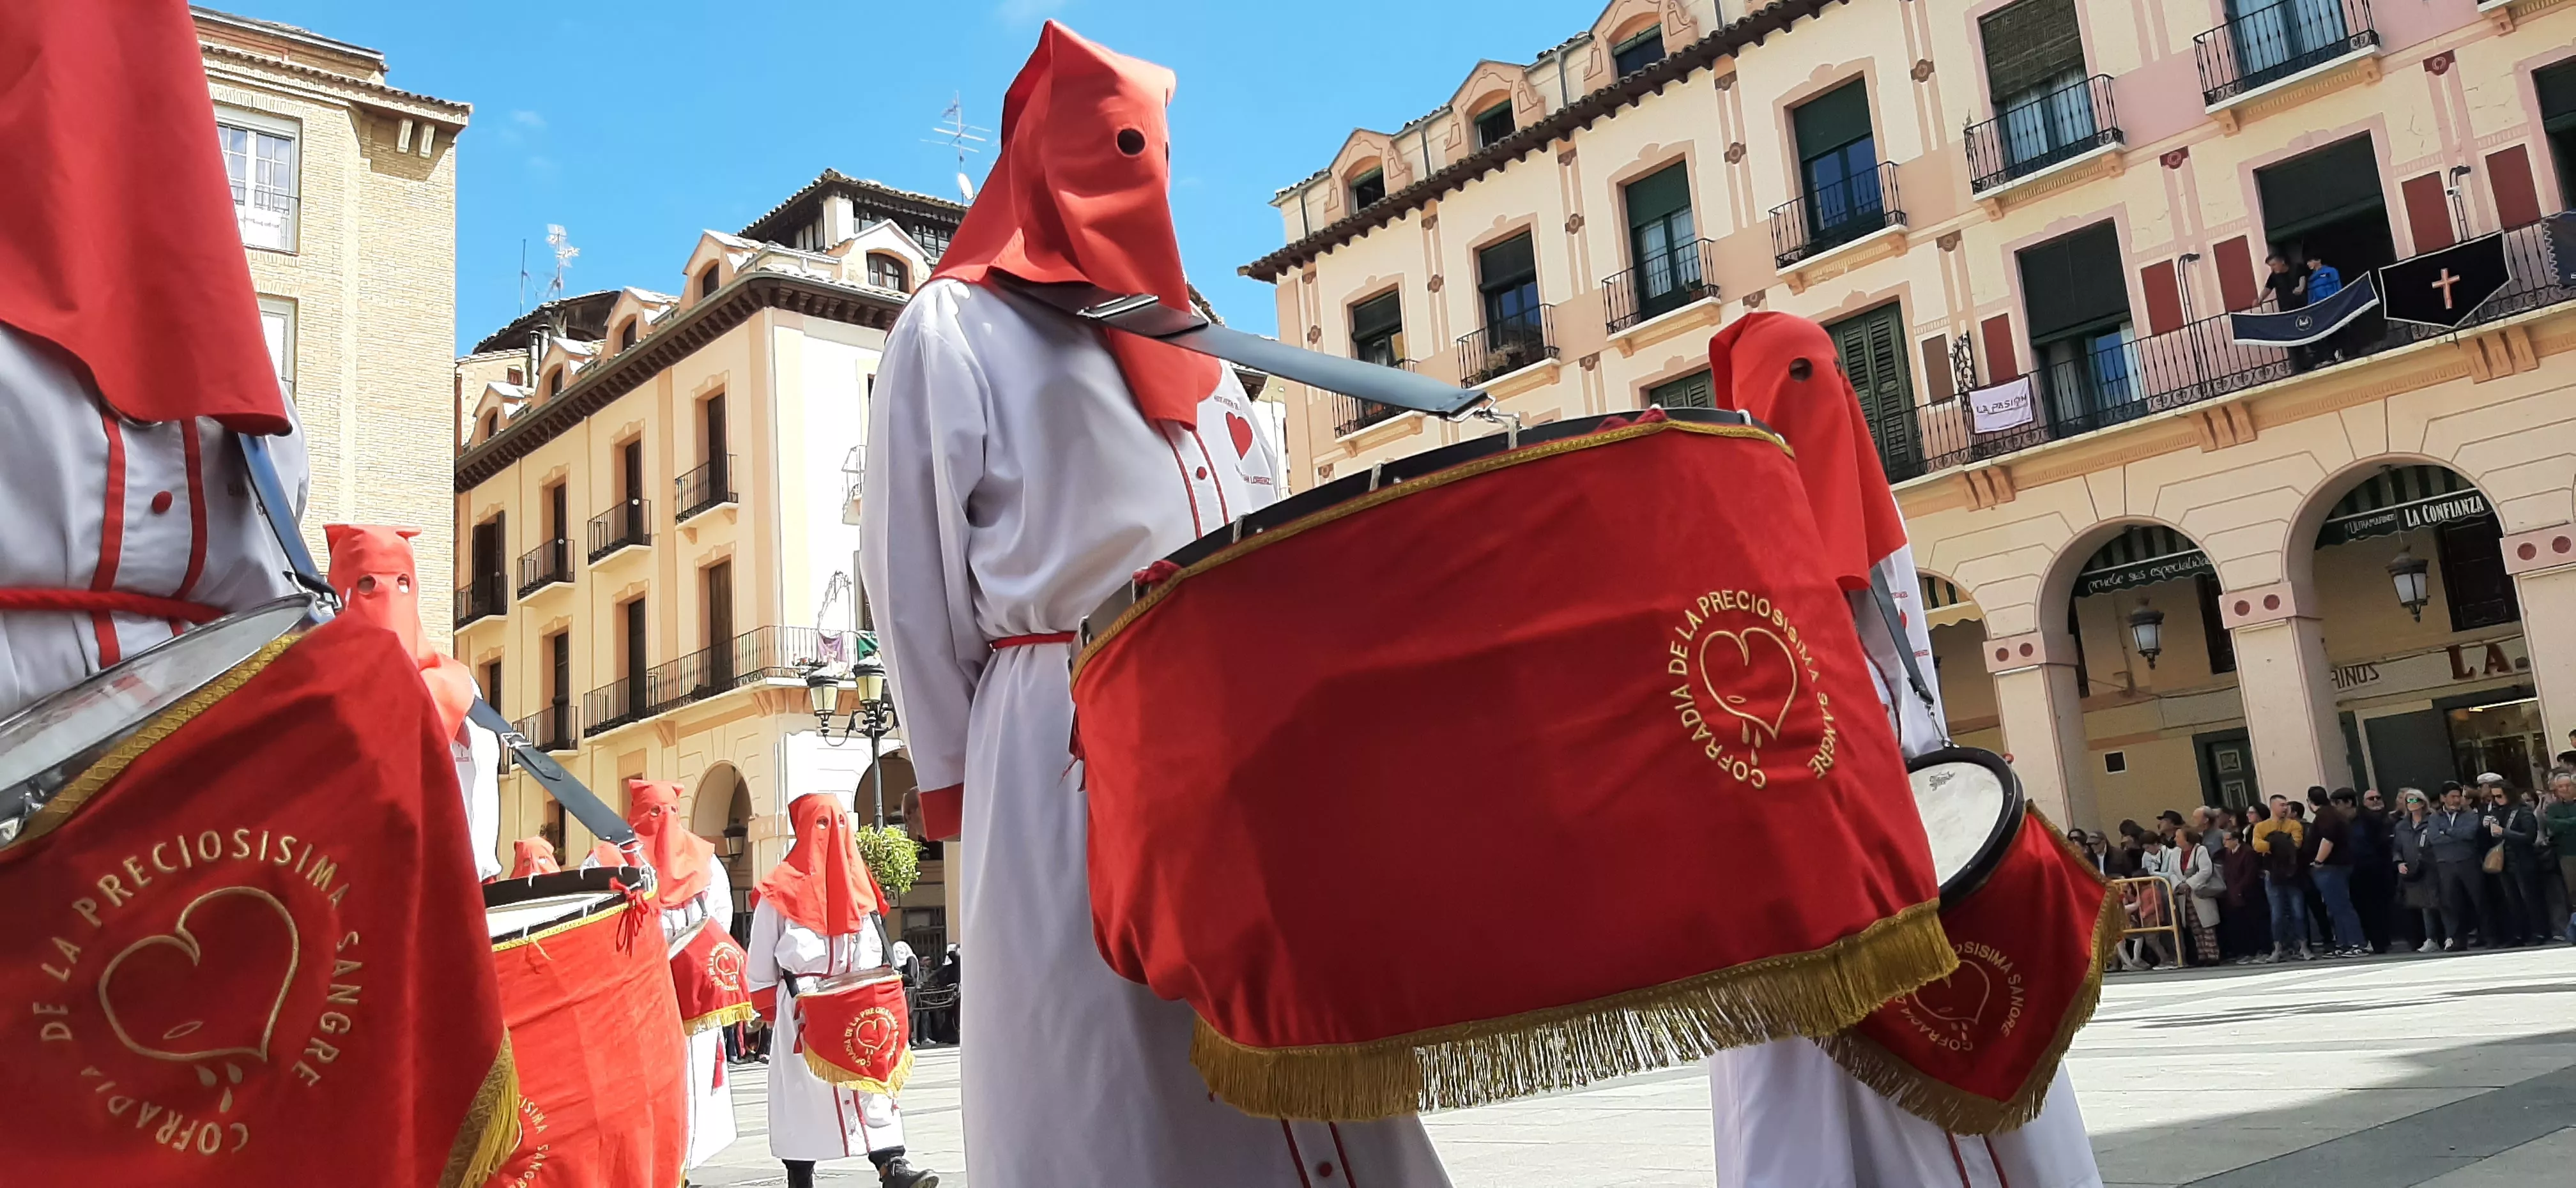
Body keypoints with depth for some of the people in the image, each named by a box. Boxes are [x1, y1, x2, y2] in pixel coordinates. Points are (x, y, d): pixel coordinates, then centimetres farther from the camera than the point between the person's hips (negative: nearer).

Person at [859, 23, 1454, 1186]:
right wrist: (957, 779, -2)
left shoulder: (1190, 346, 25)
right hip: (1069, 749, -6)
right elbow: (914, 572, 1)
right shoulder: (956, 329, 6)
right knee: (1113, 1087, -5)